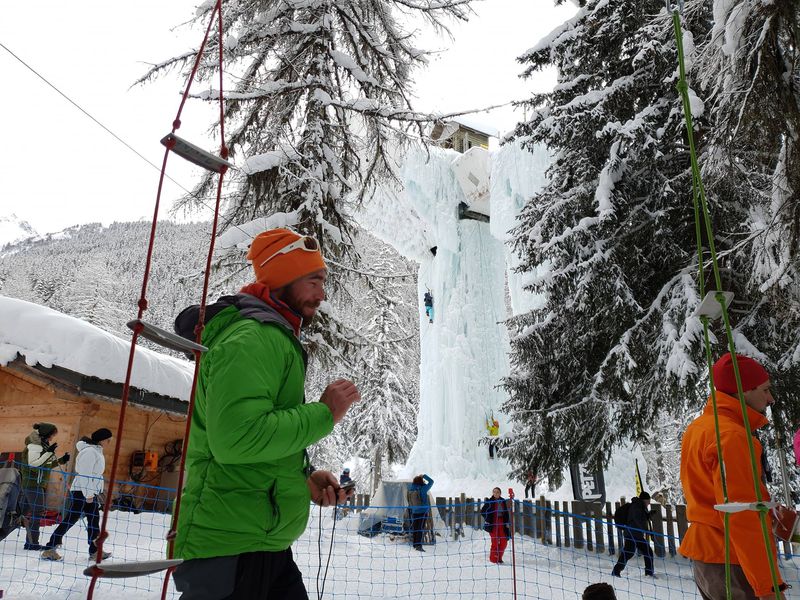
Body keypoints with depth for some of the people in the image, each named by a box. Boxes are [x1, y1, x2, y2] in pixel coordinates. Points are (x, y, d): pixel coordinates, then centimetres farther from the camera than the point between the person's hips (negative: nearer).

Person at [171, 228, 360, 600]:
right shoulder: (250, 339, -17)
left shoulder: (276, 340, 17)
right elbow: (236, 437, -29)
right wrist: (323, 414, -19)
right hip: (230, 547, -10)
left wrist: (305, 478, 8)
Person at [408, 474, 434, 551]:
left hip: (414, 512, 5)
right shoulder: (423, 489, -14)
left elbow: (412, 484, 23)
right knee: (420, 529, -3)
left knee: (414, 528, 13)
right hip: (423, 511, -5)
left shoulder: (411, 489, -1)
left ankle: (414, 544, 21)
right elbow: (431, 482, -3)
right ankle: (419, 545, -8)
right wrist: (424, 476, 7)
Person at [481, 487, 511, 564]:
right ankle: (493, 558, 8)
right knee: (495, 542, -6)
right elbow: (482, 511, -3)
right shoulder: (489, 501, -4)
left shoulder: (503, 501, 9)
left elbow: (506, 513, 17)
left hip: (502, 524, 5)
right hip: (493, 524, -5)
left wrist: (507, 522, 10)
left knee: (504, 542, 3)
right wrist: (488, 520, -9)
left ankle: (499, 557, 20)